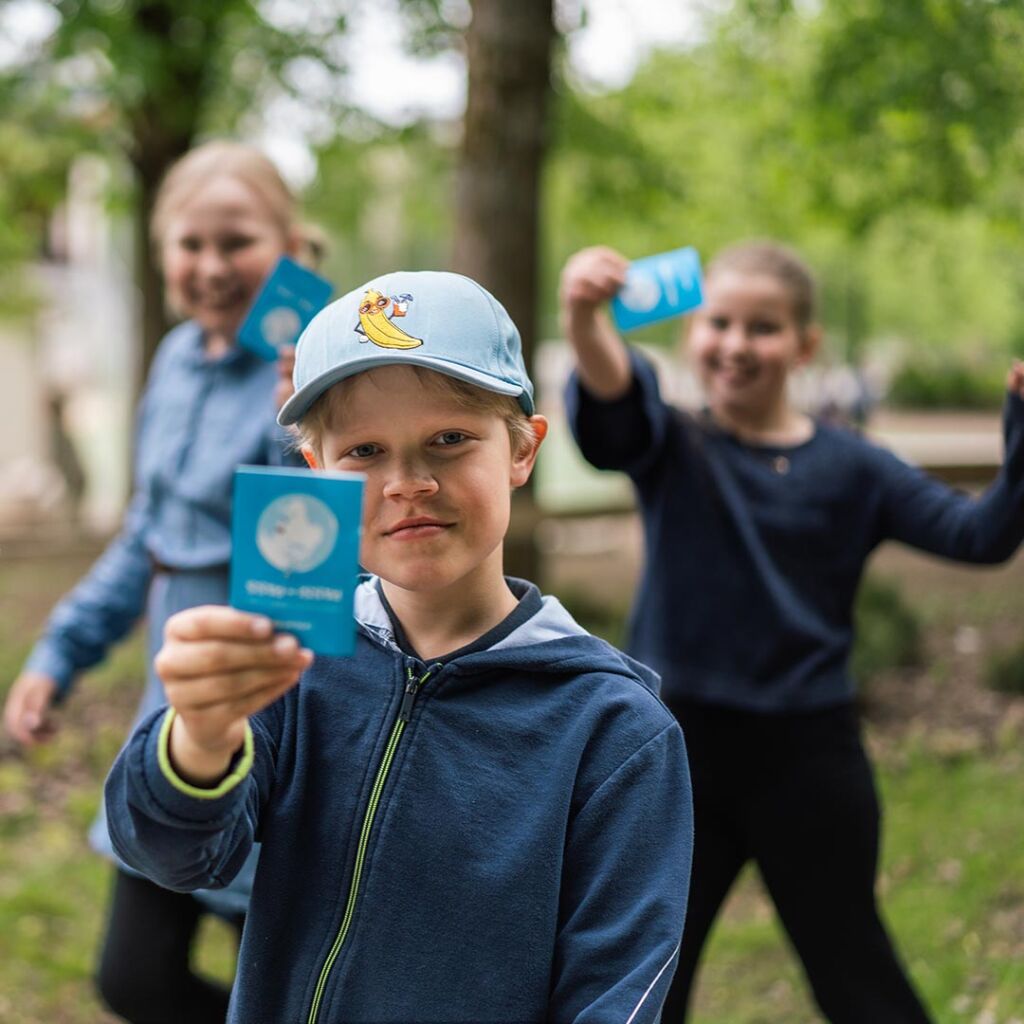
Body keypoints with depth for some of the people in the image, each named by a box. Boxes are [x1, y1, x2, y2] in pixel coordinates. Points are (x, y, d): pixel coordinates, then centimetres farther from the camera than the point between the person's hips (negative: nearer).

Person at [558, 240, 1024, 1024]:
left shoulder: (851, 468, 0)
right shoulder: (671, 447, -2)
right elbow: (612, 389, -24)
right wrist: (584, 316, -46)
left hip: (808, 755, 0)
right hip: (678, 748, 1)